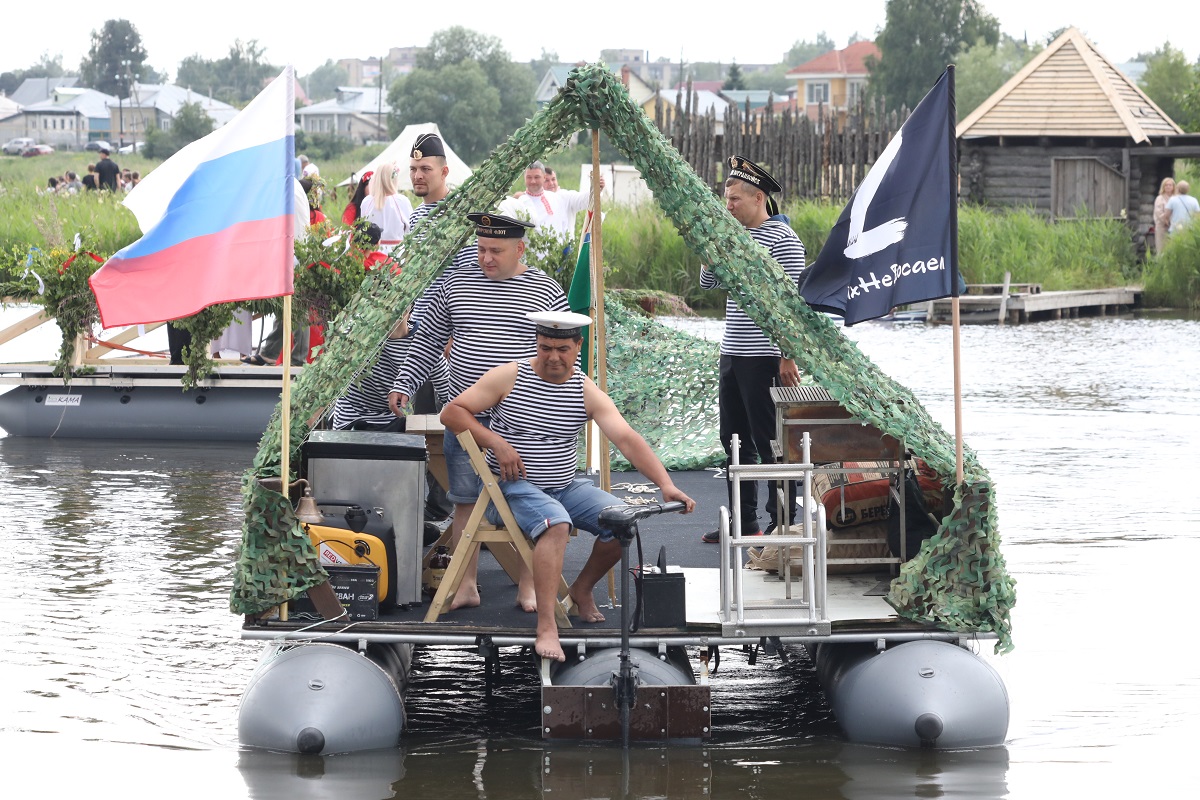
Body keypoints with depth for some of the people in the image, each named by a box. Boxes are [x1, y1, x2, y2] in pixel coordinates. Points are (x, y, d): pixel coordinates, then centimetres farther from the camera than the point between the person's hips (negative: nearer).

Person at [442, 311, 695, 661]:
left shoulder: (588, 394, 0)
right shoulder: (509, 377, -5)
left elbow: (627, 438, -13)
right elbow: (452, 412, -5)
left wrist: (665, 484, -27)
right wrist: (497, 443, -19)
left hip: (564, 487, 5)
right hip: (511, 488, -5)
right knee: (555, 522, -35)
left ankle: (582, 589, 14)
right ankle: (546, 628, -42)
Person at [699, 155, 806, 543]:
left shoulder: (782, 239, -11)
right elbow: (708, 282, 17)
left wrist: (788, 356, -19)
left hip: (764, 358, -9)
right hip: (732, 355, 9)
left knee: (770, 444, -4)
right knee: (735, 442, 13)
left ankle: (781, 524, 1)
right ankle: (743, 522, 20)